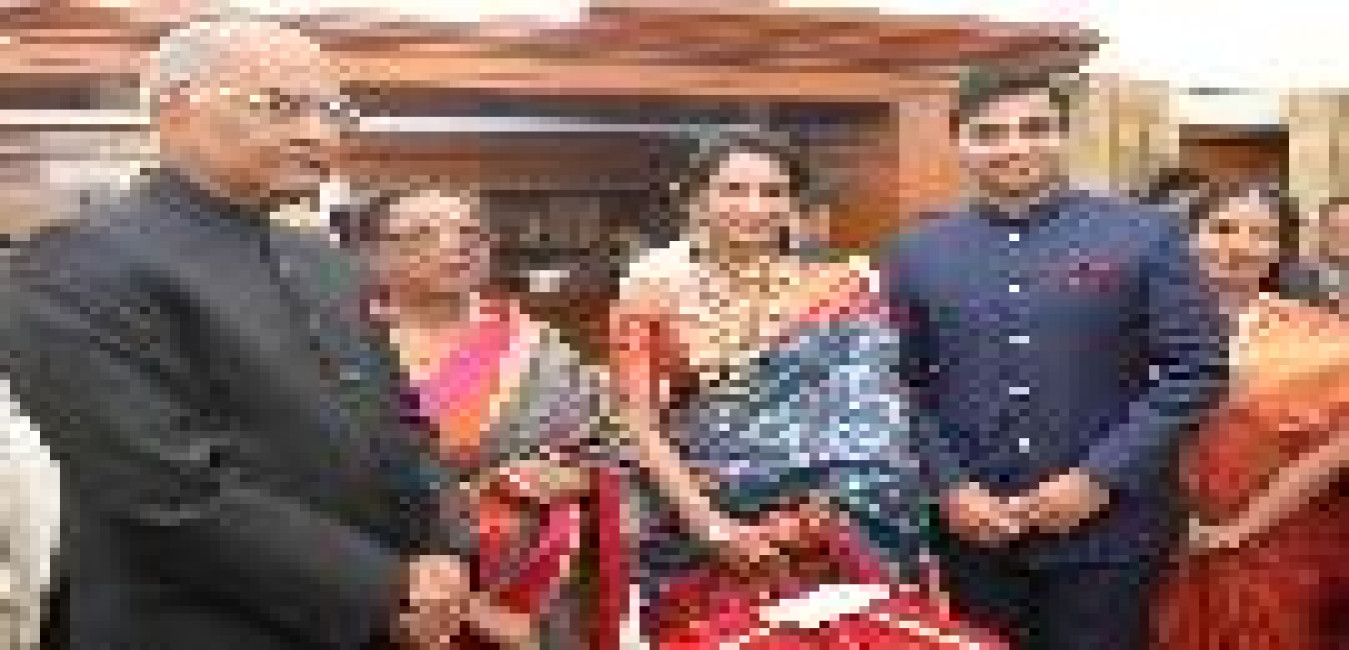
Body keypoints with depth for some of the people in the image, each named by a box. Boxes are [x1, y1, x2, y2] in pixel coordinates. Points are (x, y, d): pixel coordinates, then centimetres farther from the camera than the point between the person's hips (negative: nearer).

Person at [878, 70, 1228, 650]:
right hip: (970, 531, 2)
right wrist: (949, 487, -8)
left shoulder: (1146, 235, -1)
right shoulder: (916, 253, 5)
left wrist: (1100, 478, -11)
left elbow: (1196, 368, -4)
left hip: (1108, 532, -1)